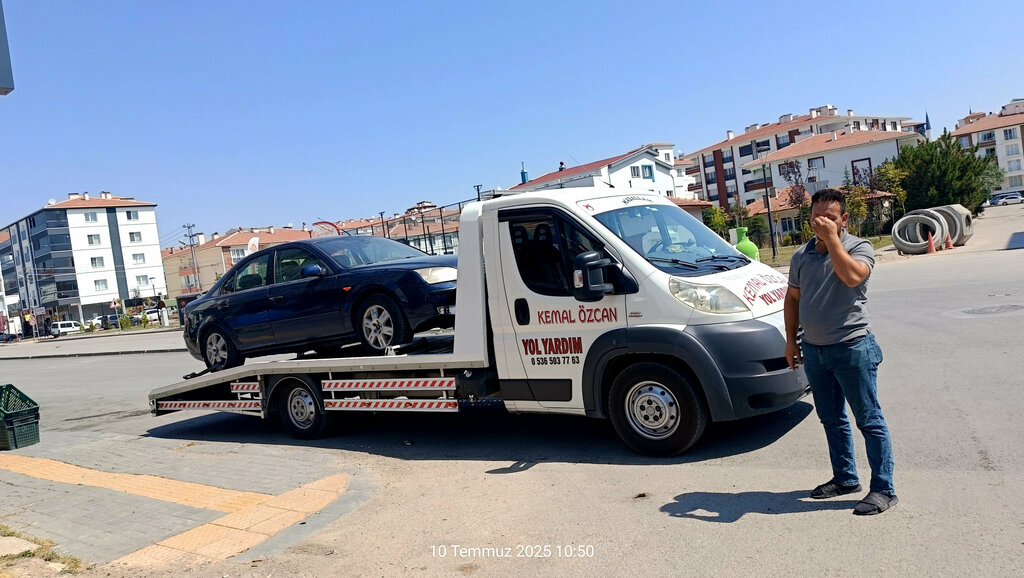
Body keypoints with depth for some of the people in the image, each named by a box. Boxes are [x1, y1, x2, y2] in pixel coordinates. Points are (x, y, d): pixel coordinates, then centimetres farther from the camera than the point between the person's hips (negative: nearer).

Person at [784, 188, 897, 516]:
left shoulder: (859, 248, -8)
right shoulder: (801, 255, 8)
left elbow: (852, 276, -30)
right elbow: (793, 298, 16)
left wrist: (832, 239, -26)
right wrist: (791, 340, 12)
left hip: (851, 348, -6)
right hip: (813, 350, 6)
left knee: (869, 420, 1)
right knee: (831, 419, 16)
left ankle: (883, 489, 10)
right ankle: (845, 478, 31)